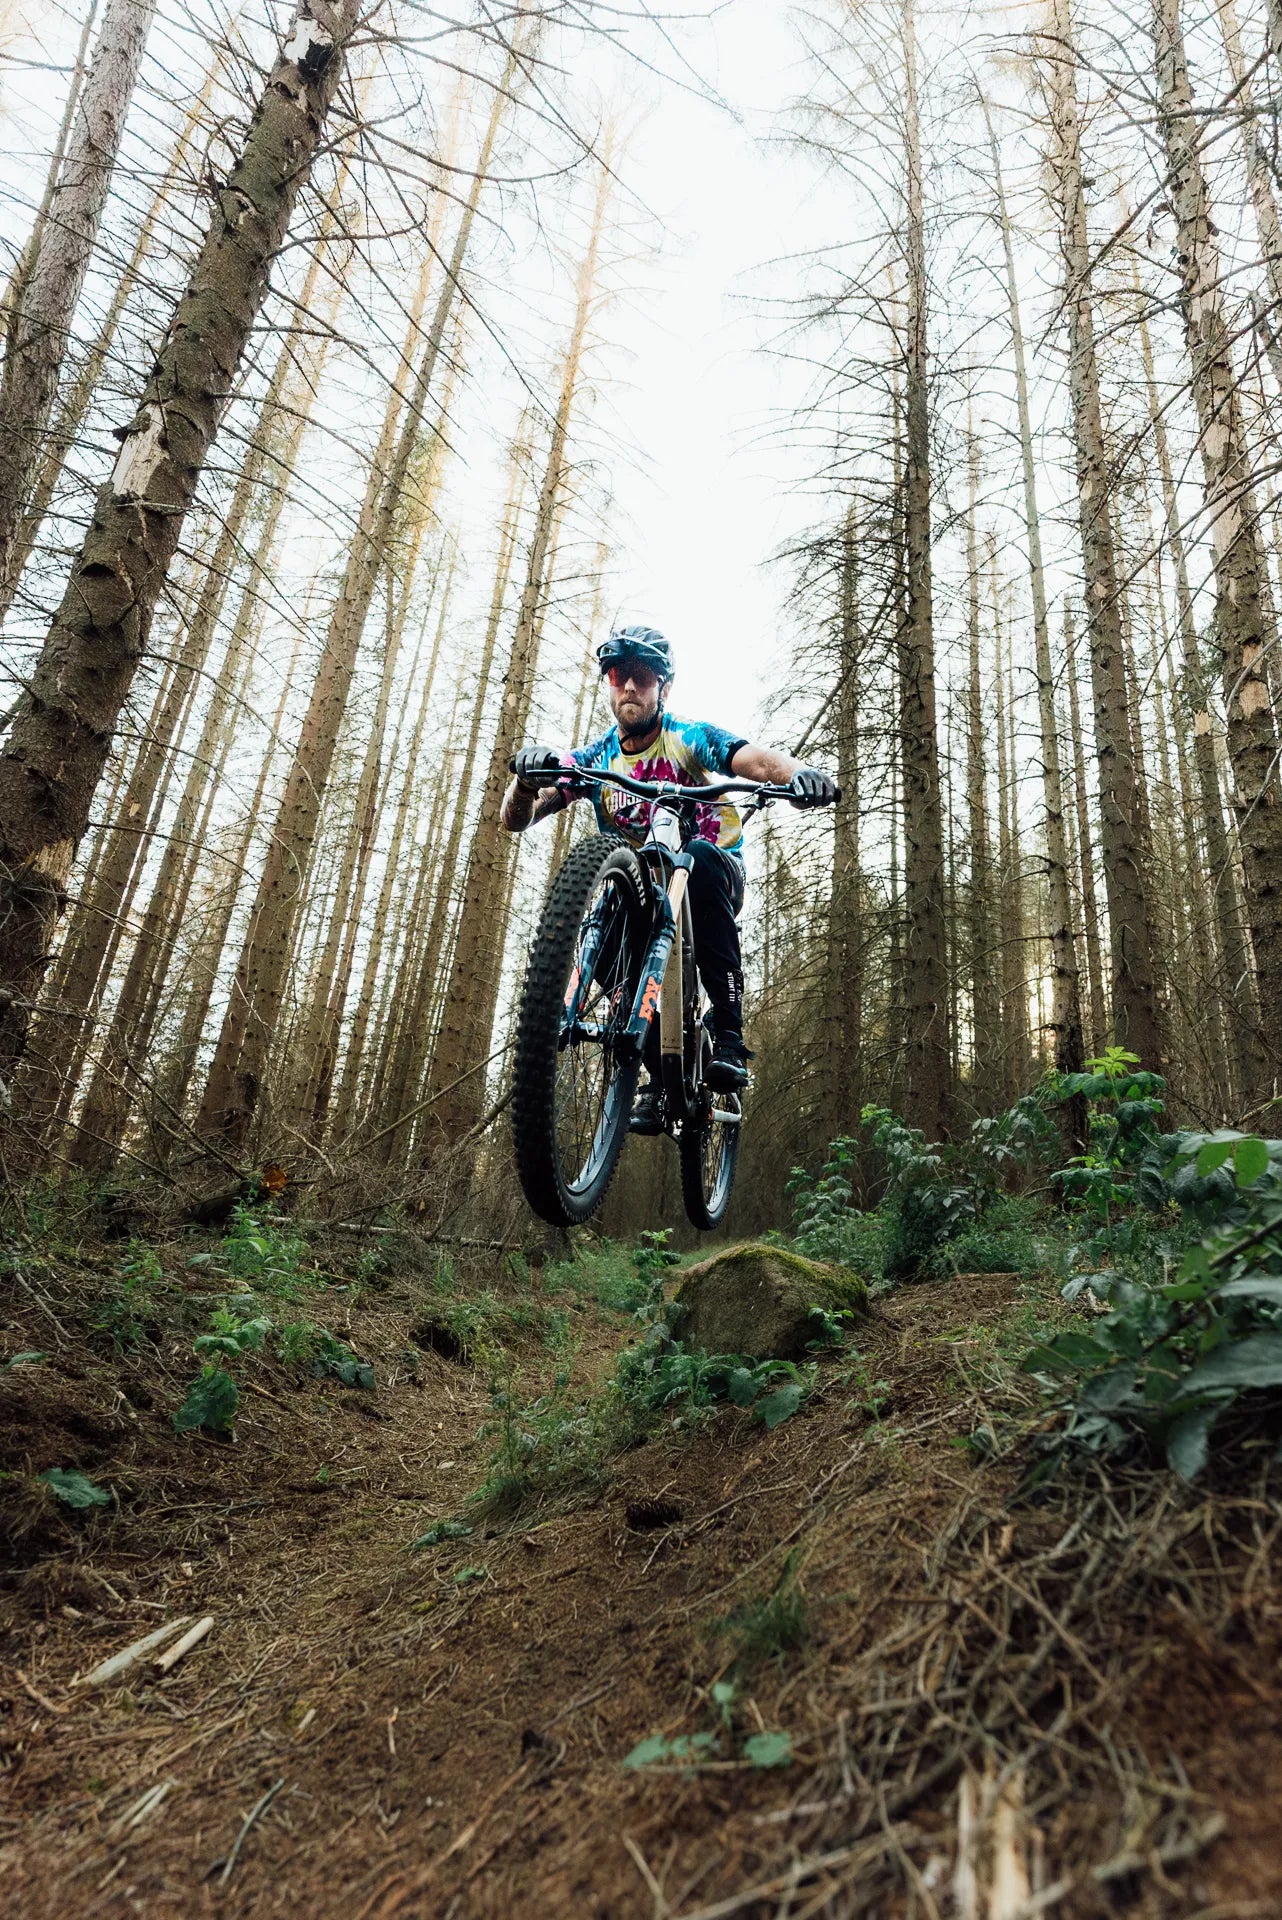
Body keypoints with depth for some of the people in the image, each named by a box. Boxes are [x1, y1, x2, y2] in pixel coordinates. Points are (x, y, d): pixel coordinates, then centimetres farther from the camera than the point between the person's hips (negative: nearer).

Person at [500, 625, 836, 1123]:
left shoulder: (690, 738, -10)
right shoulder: (593, 759, -2)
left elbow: (755, 759, -30)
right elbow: (515, 820, -13)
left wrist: (797, 773, -53)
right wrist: (527, 780, -36)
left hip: (715, 878, -3)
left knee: (699, 856, -36)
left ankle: (729, 1031, -35)